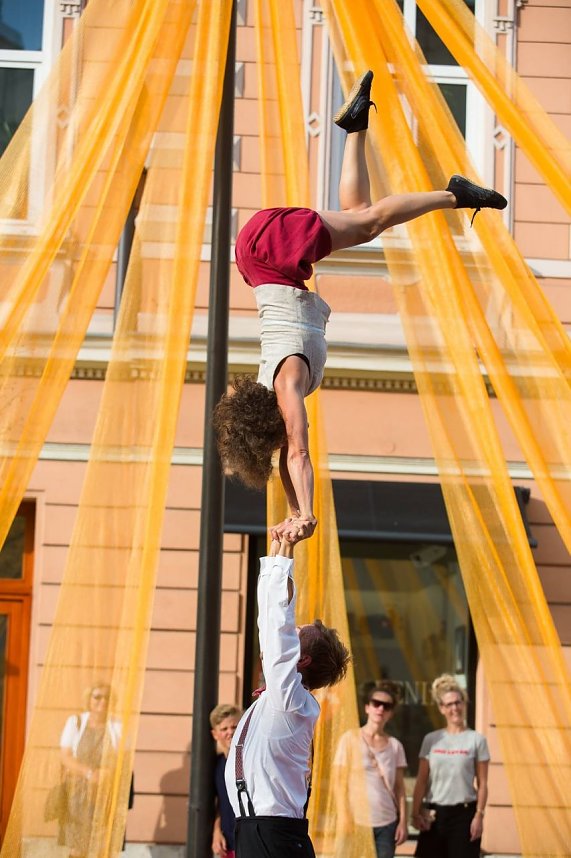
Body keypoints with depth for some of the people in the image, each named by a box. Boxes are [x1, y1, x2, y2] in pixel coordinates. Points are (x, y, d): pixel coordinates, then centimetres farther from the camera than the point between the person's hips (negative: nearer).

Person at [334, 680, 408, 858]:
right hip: (358, 821, -3)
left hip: (387, 822, 3)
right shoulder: (350, 739, 0)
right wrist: (345, 821, -8)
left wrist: (403, 821, 2)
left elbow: (399, 788, 10)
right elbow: (340, 783, -1)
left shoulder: (394, 745, 9)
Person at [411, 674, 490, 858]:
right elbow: (422, 781, 6)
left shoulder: (476, 740, 1)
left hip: (464, 813, -3)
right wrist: (416, 813, 0)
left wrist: (479, 815, -9)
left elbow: (482, 784, -1)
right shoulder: (431, 740, 7)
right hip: (434, 813, 3)